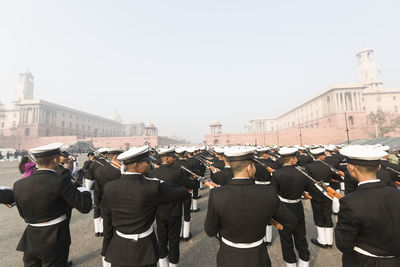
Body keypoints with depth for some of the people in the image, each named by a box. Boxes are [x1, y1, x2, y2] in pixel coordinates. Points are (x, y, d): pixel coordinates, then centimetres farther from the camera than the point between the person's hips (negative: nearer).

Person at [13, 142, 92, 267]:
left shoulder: (19, 185, -5)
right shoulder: (60, 182, -23)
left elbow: (24, 214, 9)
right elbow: (85, 207, -21)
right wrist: (83, 191, -3)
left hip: (30, 242, 5)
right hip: (55, 242, -5)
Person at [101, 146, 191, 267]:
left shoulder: (109, 188, -13)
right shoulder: (154, 186, -26)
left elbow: (107, 223, -2)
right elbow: (184, 193, -18)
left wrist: (106, 249, 10)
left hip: (118, 250, 4)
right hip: (143, 251, -3)